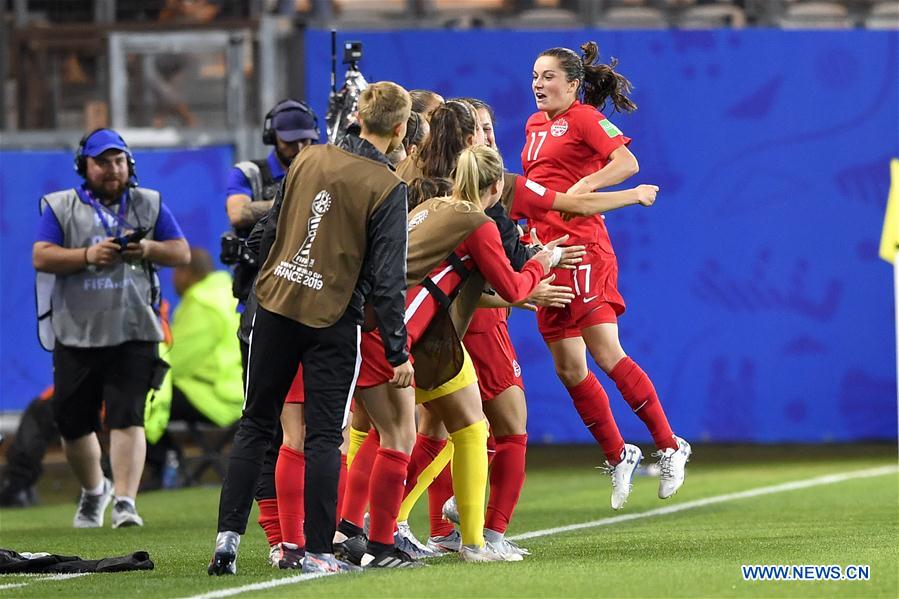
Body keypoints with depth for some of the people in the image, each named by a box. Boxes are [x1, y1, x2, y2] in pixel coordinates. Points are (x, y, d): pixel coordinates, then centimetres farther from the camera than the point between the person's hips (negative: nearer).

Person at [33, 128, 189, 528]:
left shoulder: (149, 205, 11)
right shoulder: (61, 207, 7)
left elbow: (182, 254, 9)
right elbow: (41, 257, -3)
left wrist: (149, 249, -11)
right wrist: (88, 256, -17)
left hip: (133, 333, -1)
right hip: (76, 333, 1)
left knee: (127, 418, -14)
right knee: (72, 421, 7)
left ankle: (125, 501, -17)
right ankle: (93, 490, 32)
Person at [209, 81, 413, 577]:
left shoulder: (310, 159, 4)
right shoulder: (388, 189, -10)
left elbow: (271, 231, 11)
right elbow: (386, 278, -11)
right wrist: (398, 352, -7)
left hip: (275, 307, 4)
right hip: (332, 320, -4)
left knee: (255, 425, 11)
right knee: (323, 437, 3)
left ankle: (228, 537, 6)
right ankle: (317, 551, 1)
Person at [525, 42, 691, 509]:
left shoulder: (584, 118, -4)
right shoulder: (535, 125, 19)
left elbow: (626, 162, -17)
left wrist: (583, 187, -28)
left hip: (581, 247, -8)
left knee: (605, 352, -15)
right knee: (568, 369, 7)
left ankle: (670, 447, -7)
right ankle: (618, 457, 19)